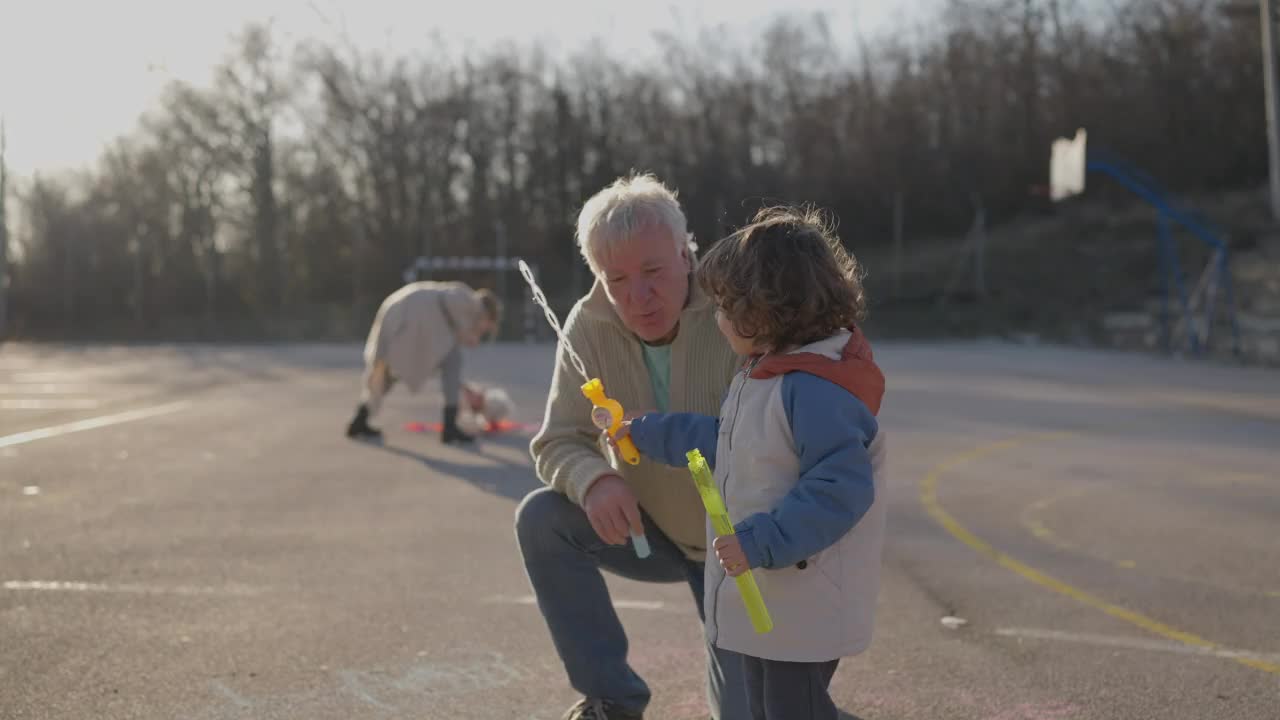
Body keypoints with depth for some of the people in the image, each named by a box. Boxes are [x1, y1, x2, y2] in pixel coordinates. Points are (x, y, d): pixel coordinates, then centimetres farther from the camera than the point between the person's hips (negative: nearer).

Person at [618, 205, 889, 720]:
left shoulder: (814, 389, -26)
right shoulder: (764, 376, 9)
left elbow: (840, 489, -30)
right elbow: (724, 443, 24)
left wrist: (760, 543, -28)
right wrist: (644, 434, 29)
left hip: (804, 612, -11)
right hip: (763, 601, 11)